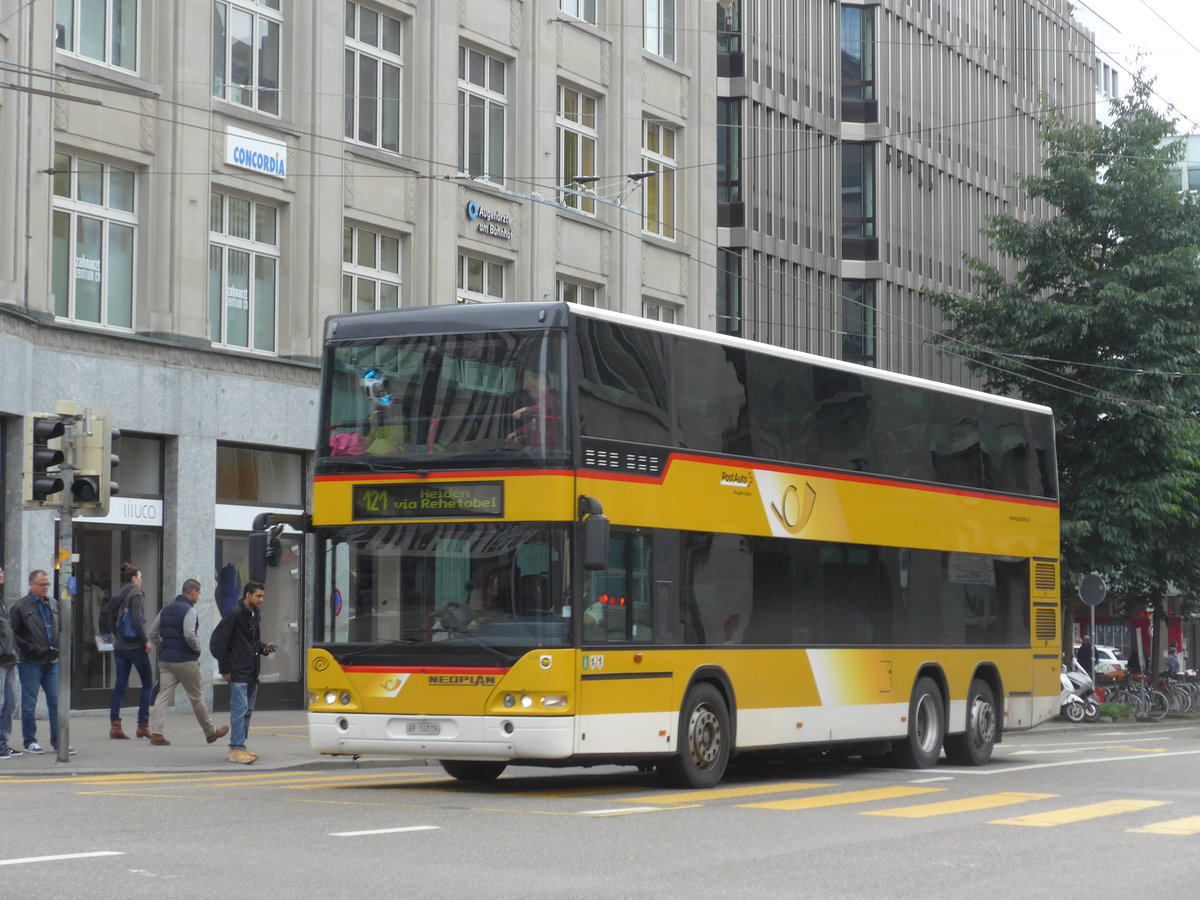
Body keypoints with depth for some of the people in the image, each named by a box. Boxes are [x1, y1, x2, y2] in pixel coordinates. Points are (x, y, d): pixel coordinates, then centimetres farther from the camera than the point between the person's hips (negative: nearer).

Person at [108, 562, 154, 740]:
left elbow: (112, 623, 14)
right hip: (136, 645, -7)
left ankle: (115, 725, -2)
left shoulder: (118, 596, 13)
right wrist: (145, 640, -13)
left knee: (120, 686, 5)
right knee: (148, 684, 4)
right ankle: (143, 725, 1)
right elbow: (137, 620, -18)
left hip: (120, 646, 7)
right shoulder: (136, 594, -9)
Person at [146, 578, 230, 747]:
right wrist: (197, 649, -6)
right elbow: (189, 635, -23)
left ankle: (155, 732, -12)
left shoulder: (166, 610, 12)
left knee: (163, 695, 0)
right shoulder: (189, 610, -11)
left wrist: (163, 649, 16)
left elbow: (153, 633, 12)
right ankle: (211, 732, 19)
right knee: (196, 697, 6)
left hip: (165, 660, 6)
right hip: (185, 661, -6)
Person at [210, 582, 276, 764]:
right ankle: (236, 749, -9)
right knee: (240, 709, -11)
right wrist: (225, 669, -12)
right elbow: (218, 642, -11)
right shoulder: (235, 614, -10)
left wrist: (263, 648, 5)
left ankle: (238, 747, 17)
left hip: (252, 673, 8)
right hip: (238, 673, -8)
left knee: (247, 711, 10)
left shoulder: (256, 615, 15)